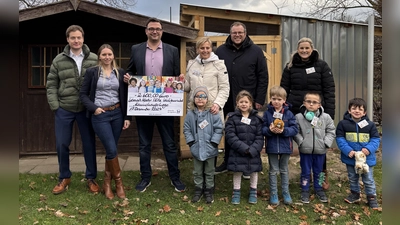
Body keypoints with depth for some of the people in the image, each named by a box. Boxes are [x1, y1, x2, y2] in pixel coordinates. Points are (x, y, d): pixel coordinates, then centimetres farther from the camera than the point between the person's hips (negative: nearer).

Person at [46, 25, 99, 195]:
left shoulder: (94, 59, 0)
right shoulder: (59, 60, 3)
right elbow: (51, 84, 5)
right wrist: (54, 106, -5)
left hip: (86, 109, -1)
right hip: (64, 109, 1)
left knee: (89, 144, 7)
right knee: (61, 144, 7)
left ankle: (91, 178, 22)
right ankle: (64, 177, 26)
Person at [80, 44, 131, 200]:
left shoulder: (120, 73, 9)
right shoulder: (92, 72, 2)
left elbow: (124, 96, 9)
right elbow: (83, 94, 2)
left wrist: (127, 117, 4)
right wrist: (93, 108, -12)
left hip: (117, 113, 3)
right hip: (100, 115, -3)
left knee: (111, 150, 8)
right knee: (112, 150, -9)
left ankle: (107, 184, 21)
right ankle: (118, 182, 9)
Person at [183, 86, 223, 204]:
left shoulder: (213, 113, -10)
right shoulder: (190, 114, -3)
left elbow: (218, 128, -8)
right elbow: (186, 129, 3)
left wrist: (213, 142, -12)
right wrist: (191, 141, -5)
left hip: (210, 149, -2)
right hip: (196, 149, 2)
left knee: (209, 172, 13)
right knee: (197, 172, 16)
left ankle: (209, 191, 28)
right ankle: (198, 190, 31)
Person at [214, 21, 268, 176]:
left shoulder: (256, 51, 0)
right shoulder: (221, 51, 5)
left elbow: (263, 77, -2)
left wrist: (260, 99, -6)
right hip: (227, 101, 2)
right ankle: (227, 162, 28)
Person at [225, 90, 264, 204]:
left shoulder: (257, 118, 0)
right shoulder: (232, 118, -5)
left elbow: (260, 137, -4)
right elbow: (230, 135, -12)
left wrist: (252, 150, -17)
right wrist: (244, 148, -19)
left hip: (253, 152, 2)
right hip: (237, 152, -1)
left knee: (254, 171, 13)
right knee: (237, 171, 9)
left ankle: (253, 192, 33)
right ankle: (236, 192, 26)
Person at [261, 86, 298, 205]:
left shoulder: (289, 114, -5)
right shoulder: (267, 113, -5)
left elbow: (295, 129, -7)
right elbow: (262, 129, -4)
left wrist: (284, 131, -22)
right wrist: (269, 130, -24)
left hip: (285, 146, 1)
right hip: (272, 146, 0)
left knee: (284, 170, 15)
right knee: (273, 170, 10)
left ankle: (286, 192, 28)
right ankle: (273, 193, 20)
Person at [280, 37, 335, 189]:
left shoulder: (321, 65, -1)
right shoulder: (290, 66, 5)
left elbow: (329, 91, -3)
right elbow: (284, 90, 6)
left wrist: (329, 113, -10)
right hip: (295, 112, 2)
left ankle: (323, 176, 20)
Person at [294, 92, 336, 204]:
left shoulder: (325, 117, -5)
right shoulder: (299, 117, -9)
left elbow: (331, 131, 3)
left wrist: (326, 142, -7)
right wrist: (301, 141, -14)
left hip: (320, 151, 2)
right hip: (305, 150, -1)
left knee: (318, 172, 17)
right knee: (305, 172, 11)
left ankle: (319, 189, 35)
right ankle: (305, 191, 26)